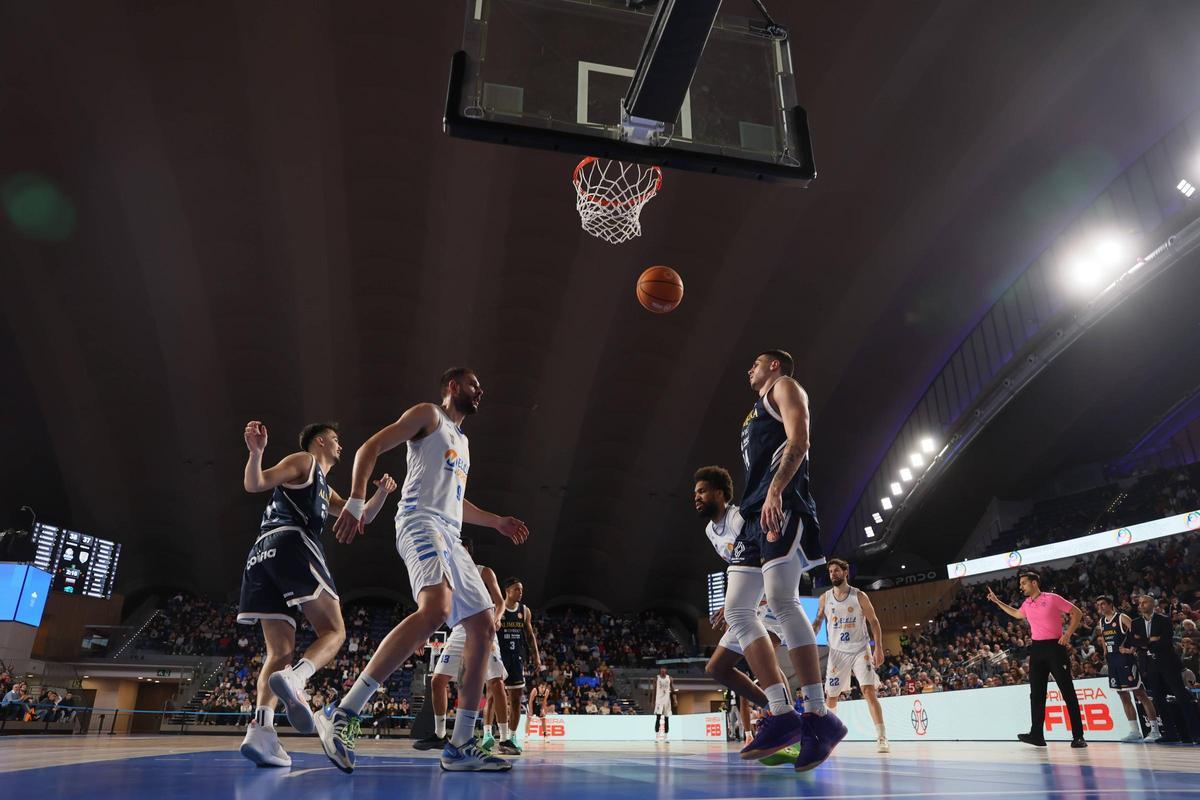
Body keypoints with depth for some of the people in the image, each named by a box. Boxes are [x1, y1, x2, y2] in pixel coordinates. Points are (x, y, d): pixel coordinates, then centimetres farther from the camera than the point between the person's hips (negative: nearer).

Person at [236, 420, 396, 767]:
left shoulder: (325, 490, 37)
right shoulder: (304, 460, 13)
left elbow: (363, 516, 35)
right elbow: (254, 484, -1)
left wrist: (381, 494, 17)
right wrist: (256, 452, -19)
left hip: (261, 555, 9)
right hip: (292, 543, -9)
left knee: (280, 650, 1)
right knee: (333, 631, -7)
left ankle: (260, 728, -17)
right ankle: (294, 679, -33)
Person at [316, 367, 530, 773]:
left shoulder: (462, 440, 31)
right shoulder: (428, 414, 6)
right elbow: (370, 447, -5)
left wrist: (498, 522, 33)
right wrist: (356, 501, -18)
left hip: (450, 536, 10)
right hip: (422, 522, -10)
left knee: (484, 625, 3)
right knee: (436, 608, -33)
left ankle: (460, 746, 5)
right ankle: (342, 714, -29)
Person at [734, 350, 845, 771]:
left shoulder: (784, 387, 9)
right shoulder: (756, 414, 34)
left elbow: (798, 441, -9)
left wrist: (775, 491, -22)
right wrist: (745, 509, 20)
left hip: (782, 505, -9)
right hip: (756, 511, 9)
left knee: (781, 600, -21)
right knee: (736, 610, -1)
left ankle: (818, 715, -18)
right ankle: (782, 714, -3)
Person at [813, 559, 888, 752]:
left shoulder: (859, 596, -3)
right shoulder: (825, 598, 3)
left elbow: (874, 622, -1)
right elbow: (818, 622, 12)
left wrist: (878, 648, -10)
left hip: (860, 650, -3)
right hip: (837, 652, 3)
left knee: (869, 691, -17)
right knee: (831, 697, 7)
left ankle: (881, 738, -14)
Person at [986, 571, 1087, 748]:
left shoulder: (1052, 598, -7)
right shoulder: (1027, 604, 12)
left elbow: (1077, 613, -3)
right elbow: (1017, 614, 33)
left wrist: (1068, 634, -12)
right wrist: (997, 601, 31)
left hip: (1055, 647, -6)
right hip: (1037, 649, 7)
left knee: (1068, 692, -3)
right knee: (1037, 693, 4)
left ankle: (1078, 736, 1)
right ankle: (1037, 734, 6)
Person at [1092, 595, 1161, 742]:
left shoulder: (1122, 618, -8)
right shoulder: (1101, 623, 12)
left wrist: (1131, 649, -17)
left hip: (1126, 660, -7)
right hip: (1112, 661, 7)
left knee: (1140, 694, -4)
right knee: (1123, 696, 9)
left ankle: (1155, 730, 2)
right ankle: (1135, 731, 14)